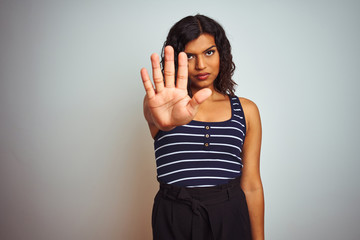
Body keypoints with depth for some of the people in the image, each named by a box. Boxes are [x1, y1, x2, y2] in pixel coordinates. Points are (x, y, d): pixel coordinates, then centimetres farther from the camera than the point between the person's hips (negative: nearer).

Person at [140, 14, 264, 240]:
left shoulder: (246, 110, 1)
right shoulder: (159, 100, -3)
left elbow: (251, 185, 1)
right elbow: (152, 113, -29)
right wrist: (163, 118, -51)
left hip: (230, 218, 1)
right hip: (174, 221, -1)